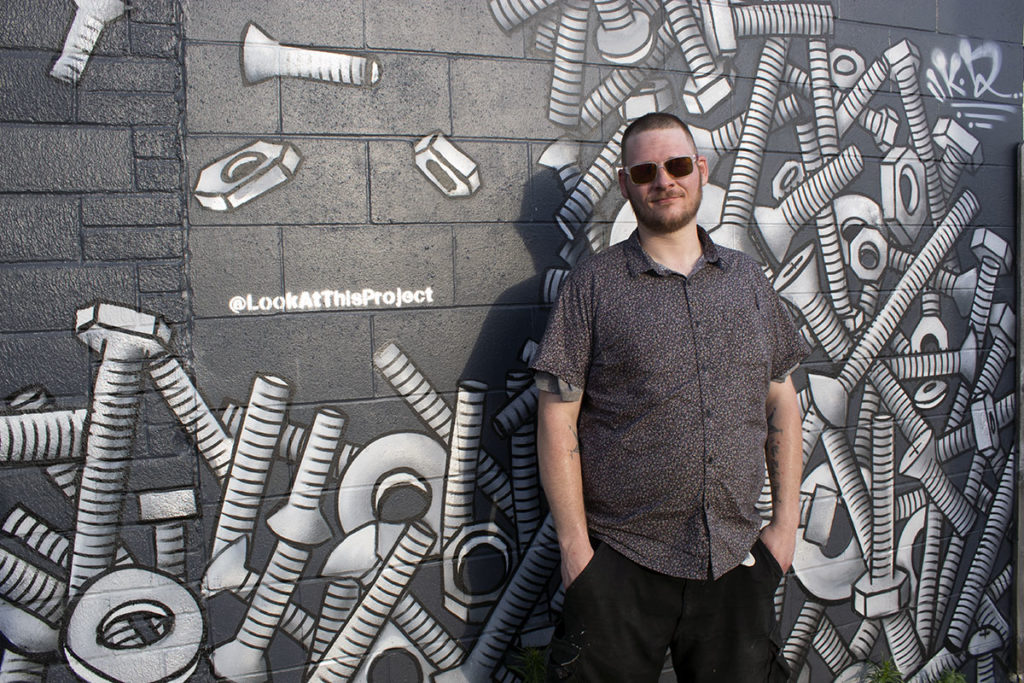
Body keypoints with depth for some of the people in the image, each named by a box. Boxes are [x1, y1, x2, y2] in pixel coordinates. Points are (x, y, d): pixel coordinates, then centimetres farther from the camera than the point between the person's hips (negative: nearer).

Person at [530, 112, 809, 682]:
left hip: (736, 561, 4)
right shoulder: (593, 286, -2)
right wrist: (575, 545, -9)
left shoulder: (749, 279, 10)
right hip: (620, 565, -3)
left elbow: (782, 402, 13)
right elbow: (558, 421, -6)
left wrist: (787, 521, 6)